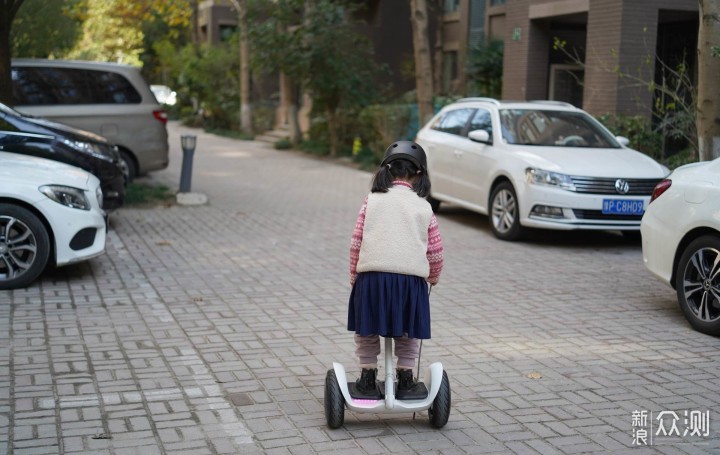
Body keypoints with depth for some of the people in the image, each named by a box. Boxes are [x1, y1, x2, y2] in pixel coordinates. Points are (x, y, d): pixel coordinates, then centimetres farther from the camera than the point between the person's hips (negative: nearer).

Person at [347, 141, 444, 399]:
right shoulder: (423, 207, 6)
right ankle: (405, 380, 21)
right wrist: (433, 277, 25)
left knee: (367, 331, 18)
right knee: (408, 334, 20)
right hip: (411, 278, 1)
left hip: (372, 275, 0)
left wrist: (354, 276, 14)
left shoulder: (372, 200, 5)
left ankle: (368, 379, 20)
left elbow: (356, 243, 2)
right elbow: (436, 251, 6)